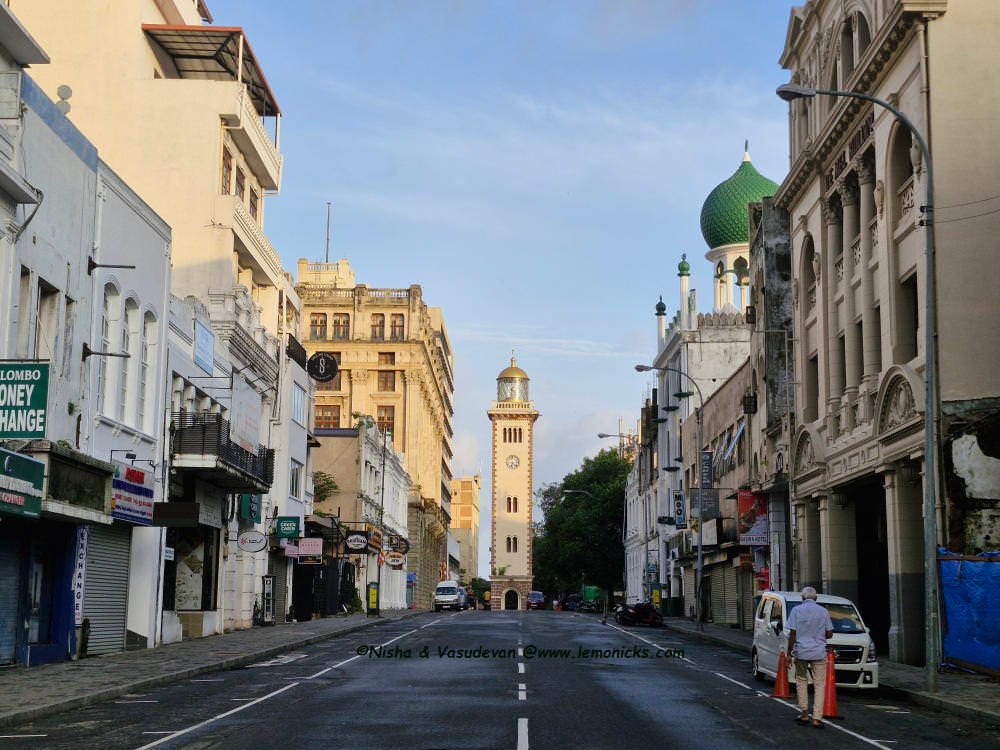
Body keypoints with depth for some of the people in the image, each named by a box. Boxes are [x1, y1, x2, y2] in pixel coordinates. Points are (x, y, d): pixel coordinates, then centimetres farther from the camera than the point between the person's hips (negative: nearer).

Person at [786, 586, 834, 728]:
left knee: (801, 682, 16)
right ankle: (817, 718, -5)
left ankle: (804, 714, 17)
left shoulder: (796, 611, -2)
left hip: (801, 652, 0)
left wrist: (789, 653, 0)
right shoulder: (823, 611, 2)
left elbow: (792, 634, -6)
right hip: (819, 653, 0)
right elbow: (829, 634, 3)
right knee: (819, 685, 3)